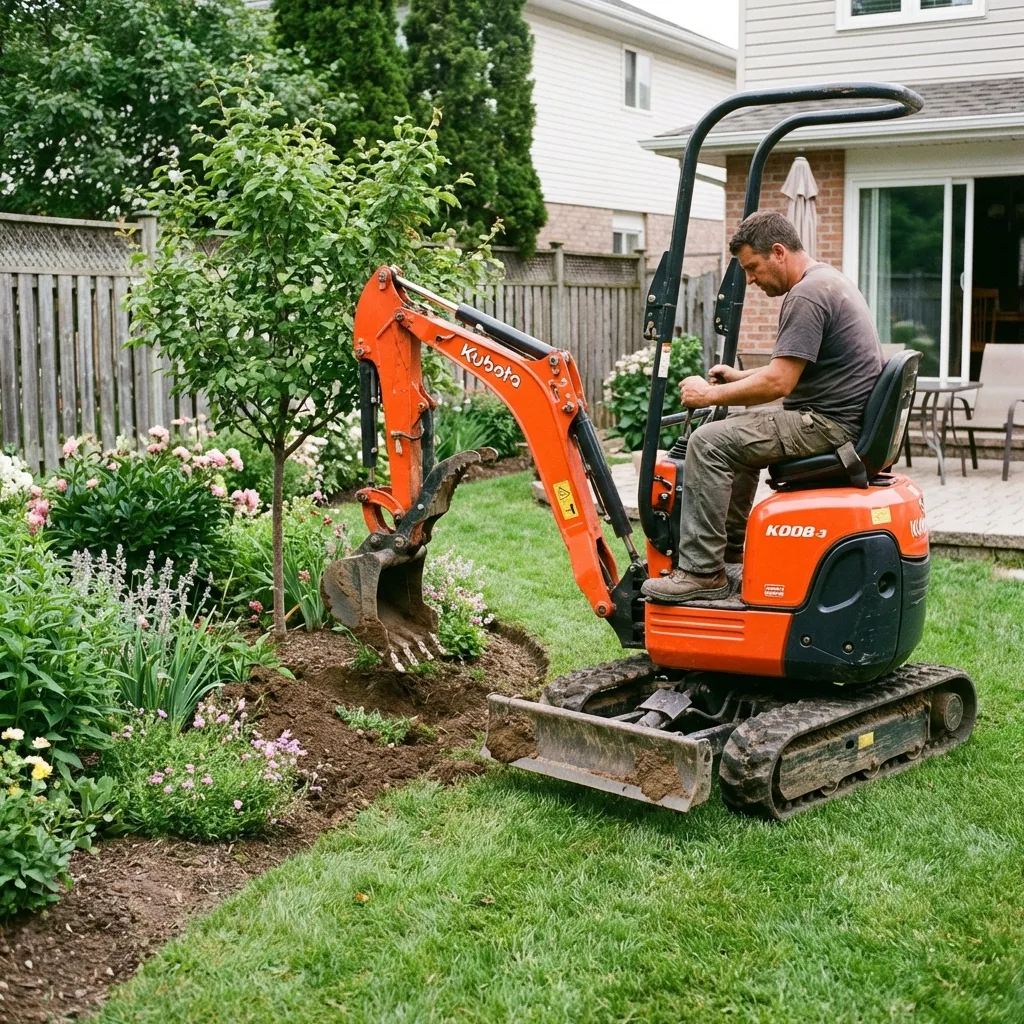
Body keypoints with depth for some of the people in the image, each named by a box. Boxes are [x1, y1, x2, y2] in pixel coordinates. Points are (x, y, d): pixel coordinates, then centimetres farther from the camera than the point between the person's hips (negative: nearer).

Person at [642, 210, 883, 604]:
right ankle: (730, 548, 29)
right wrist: (741, 377, 16)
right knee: (738, 429, 28)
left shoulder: (806, 296, -18)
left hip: (827, 424, -11)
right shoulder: (825, 280, 16)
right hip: (837, 415, 11)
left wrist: (710, 395, -11)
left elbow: (778, 383, -23)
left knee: (709, 442, -17)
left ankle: (702, 572, -14)